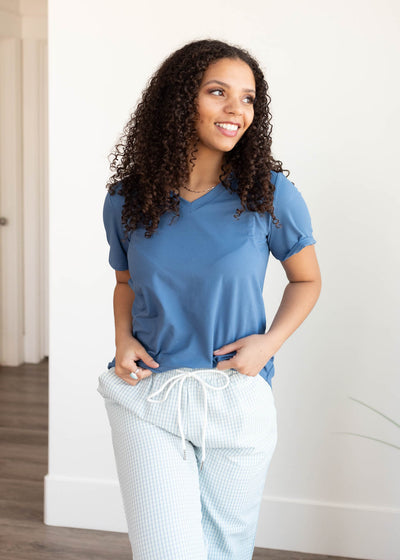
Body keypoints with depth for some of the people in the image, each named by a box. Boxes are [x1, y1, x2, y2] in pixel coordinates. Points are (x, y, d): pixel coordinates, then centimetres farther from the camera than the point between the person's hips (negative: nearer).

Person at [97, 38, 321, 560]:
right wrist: (123, 340, -3)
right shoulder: (127, 200, -1)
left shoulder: (271, 194, -6)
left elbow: (306, 280, 7)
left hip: (237, 399, 0)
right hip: (147, 399, 0)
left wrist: (270, 341, -9)